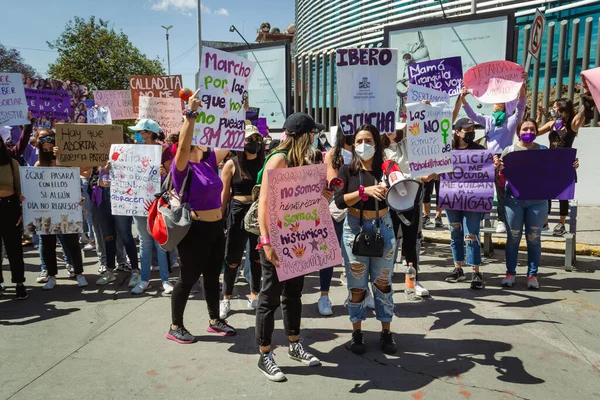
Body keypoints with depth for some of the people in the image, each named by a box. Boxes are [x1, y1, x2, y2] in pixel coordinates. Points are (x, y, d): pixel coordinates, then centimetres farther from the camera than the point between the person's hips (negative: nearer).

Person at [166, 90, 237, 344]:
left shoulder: (209, 161, 6)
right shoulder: (182, 167, -14)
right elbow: (183, 145, -33)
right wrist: (190, 113, -38)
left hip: (216, 227, 7)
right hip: (195, 230, -7)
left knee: (213, 276, 18)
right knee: (188, 279, 5)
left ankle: (215, 321, 33)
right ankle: (175, 327, 22)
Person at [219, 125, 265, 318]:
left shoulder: (265, 163, 4)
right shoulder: (231, 164, -3)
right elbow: (224, 194, 0)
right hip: (238, 212, -2)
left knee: (258, 257, 12)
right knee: (233, 259, 3)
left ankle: (254, 296, 28)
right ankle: (226, 299, 19)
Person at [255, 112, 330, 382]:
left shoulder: (303, 161, 9)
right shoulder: (279, 159, -16)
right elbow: (264, 202, -22)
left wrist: (322, 195, -4)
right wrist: (266, 241, -29)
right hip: (276, 238, -8)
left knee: (294, 292, 18)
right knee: (271, 297, 3)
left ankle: (294, 345, 34)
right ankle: (265, 357, 17)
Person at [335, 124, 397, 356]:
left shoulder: (385, 168, -1)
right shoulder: (347, 171, -2)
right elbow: (339, 201, -15)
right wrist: (365, 190, -25)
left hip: (383, 227, 1)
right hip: (355, 228, 0)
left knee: (383, 282, 9)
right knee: (357, 285, 5)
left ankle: (386, 332, 24)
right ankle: (357, 333, 21)